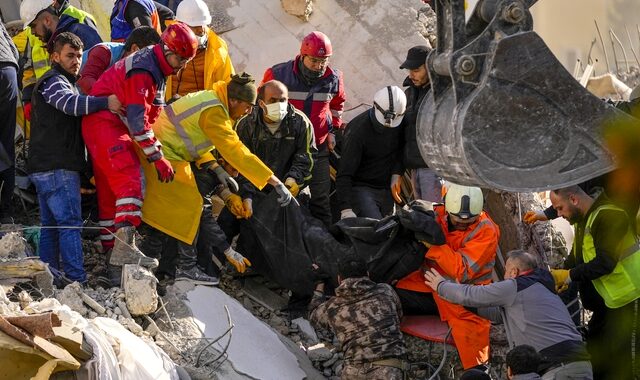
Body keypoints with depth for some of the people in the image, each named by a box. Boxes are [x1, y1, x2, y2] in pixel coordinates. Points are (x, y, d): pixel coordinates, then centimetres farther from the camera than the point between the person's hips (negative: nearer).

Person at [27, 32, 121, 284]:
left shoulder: (64, 82, 27)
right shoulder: (54, 81, -8)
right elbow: (71, 103, -28)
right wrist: (105, 102, -39)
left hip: (44, 168, 11)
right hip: (58, 168, -11)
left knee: (50, 225, 10)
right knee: (70, 223, -14)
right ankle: (76, 280, -19)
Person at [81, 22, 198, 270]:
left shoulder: (155, 68, 15)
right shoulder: (142, 71, -19)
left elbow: (147, 114, 26)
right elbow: (138, 120, -24)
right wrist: (158, 157, -23)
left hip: (115, 127, 11)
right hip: (104, 125, -11)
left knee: (109, 189, 13)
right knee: (129, 182, -22)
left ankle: (110, 248, 19)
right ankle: (125, 247, -34)